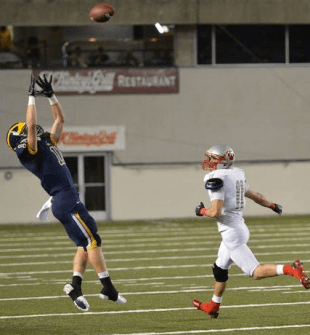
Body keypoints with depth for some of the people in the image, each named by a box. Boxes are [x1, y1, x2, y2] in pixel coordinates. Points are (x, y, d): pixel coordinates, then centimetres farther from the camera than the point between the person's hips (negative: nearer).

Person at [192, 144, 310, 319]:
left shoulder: (216, 179, -18)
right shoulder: (236, 175, 7)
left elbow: (216, 212, -24)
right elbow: (254, 195, 21)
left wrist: (202, 211, -2)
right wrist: (272, 205, 39)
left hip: (232, 233, -9)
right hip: (240, 226, 9)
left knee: (256, 272, -9)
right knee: (220, 269, 24)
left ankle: (292, 270, -25)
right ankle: (213, 307, 39)